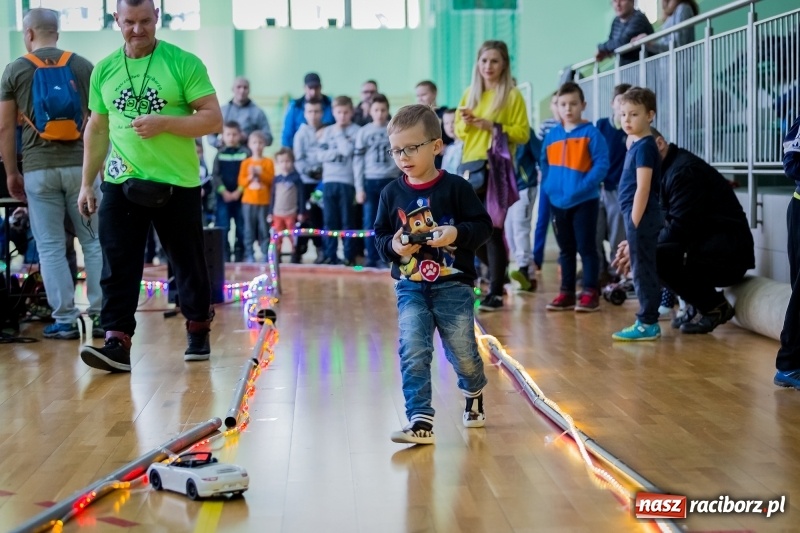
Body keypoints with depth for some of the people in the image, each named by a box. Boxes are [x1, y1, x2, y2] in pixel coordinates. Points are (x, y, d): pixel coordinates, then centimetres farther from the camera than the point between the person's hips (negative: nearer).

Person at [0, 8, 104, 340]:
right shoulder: (83, 67, 5)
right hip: (80, 165, 1)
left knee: (50, 247, 5)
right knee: (94, 243, 7)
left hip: (39, 168, -1)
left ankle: (65, 320, 4)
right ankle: (101, 316, 6)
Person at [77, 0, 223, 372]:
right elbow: (97, 129, 15)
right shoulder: (104, 70, 7)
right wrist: (87, 183, 11)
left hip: (177, 183, -2)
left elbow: (213, 119, -9)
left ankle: (198, 330, 28)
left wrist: (164, 122, -22)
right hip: (120, 182, 3)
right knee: (117, 264, -6)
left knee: (188, 264, 9)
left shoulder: (184, 63, -6)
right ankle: (118, 342, -7)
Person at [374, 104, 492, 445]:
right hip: (410, 287, 2)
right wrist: (393, 246, -14)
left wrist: (457, 233, -24)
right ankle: (420, 420, -7)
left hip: (453, 285, -2)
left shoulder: (455, 187, -6)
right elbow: (380, 236, 7)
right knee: (412, 352, -10)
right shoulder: (392, 193, 2)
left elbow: (483, 225, -6)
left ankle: (474, 393, 39)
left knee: (462, 352, 7)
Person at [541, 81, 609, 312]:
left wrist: (585, 185, -21)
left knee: (586, 247, -2)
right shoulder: (552, 135, 9)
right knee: (565, 249, 12)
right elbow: (545, 164, 20)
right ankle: (566, 292, 18)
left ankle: (590, 293, 3)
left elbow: (602, 163, -13)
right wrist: (547, 184, 6)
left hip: (584, 201, -5)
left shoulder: (591, 133, -7)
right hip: (558, 201, 5)